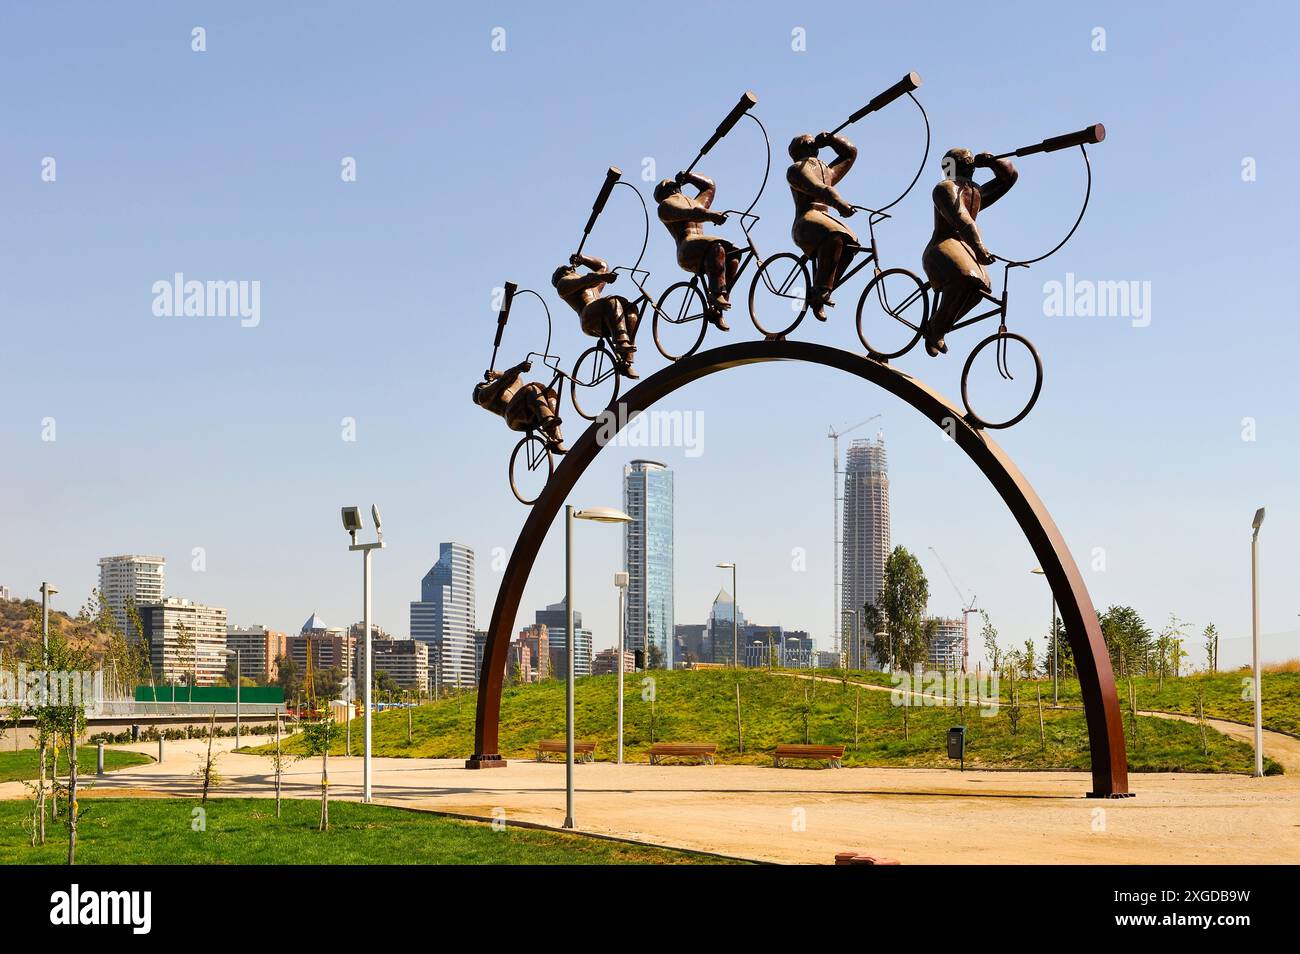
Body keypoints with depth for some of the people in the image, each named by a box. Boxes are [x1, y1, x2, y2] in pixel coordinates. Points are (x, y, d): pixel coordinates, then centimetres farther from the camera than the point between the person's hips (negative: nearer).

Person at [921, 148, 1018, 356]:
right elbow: (960, 219, -17)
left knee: (981, 287, -22)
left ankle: (936, 326, -7)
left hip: (965, 248, 8)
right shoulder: (946, 188, -1)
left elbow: (1009, 177, 28)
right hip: (942, 247, -8)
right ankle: (936, 328, -21)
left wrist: (990, 160, 9)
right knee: (964, 278, -37)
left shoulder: (977, 193, 26)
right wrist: (979, 247, -30)